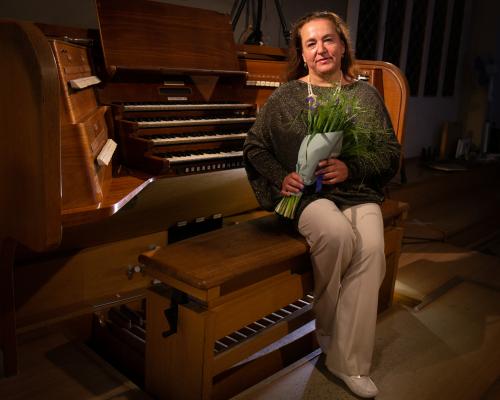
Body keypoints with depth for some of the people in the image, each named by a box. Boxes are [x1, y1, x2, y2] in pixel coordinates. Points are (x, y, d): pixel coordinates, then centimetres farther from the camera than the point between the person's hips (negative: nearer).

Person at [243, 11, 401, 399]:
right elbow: (254, 147, 9)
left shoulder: (365, 94, 11)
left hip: (357, 190, 2)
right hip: (308, 192, -2)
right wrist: (280, 177, -10)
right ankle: (326, 328, -5)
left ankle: (351, 363, -16)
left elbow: (391, 152, 7)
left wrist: (350, 168, -12)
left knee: (372, 250, -28)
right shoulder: (285, 96, 8)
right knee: (338, 235, -34)